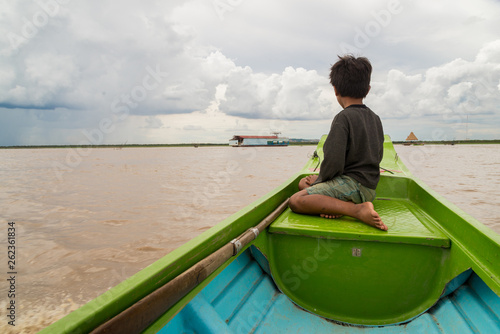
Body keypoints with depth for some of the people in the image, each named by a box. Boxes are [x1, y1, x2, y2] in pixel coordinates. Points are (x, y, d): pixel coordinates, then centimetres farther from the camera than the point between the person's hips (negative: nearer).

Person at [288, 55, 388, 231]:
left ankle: (358, 210, -26)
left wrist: (319, 180, -1)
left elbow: (334, 162, -21)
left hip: (352, 183, -9)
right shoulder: (376, 118, 13)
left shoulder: (343, 118, -14)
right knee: (303, 182, 19)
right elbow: (377, 156, 18)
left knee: (296, 201, -21)